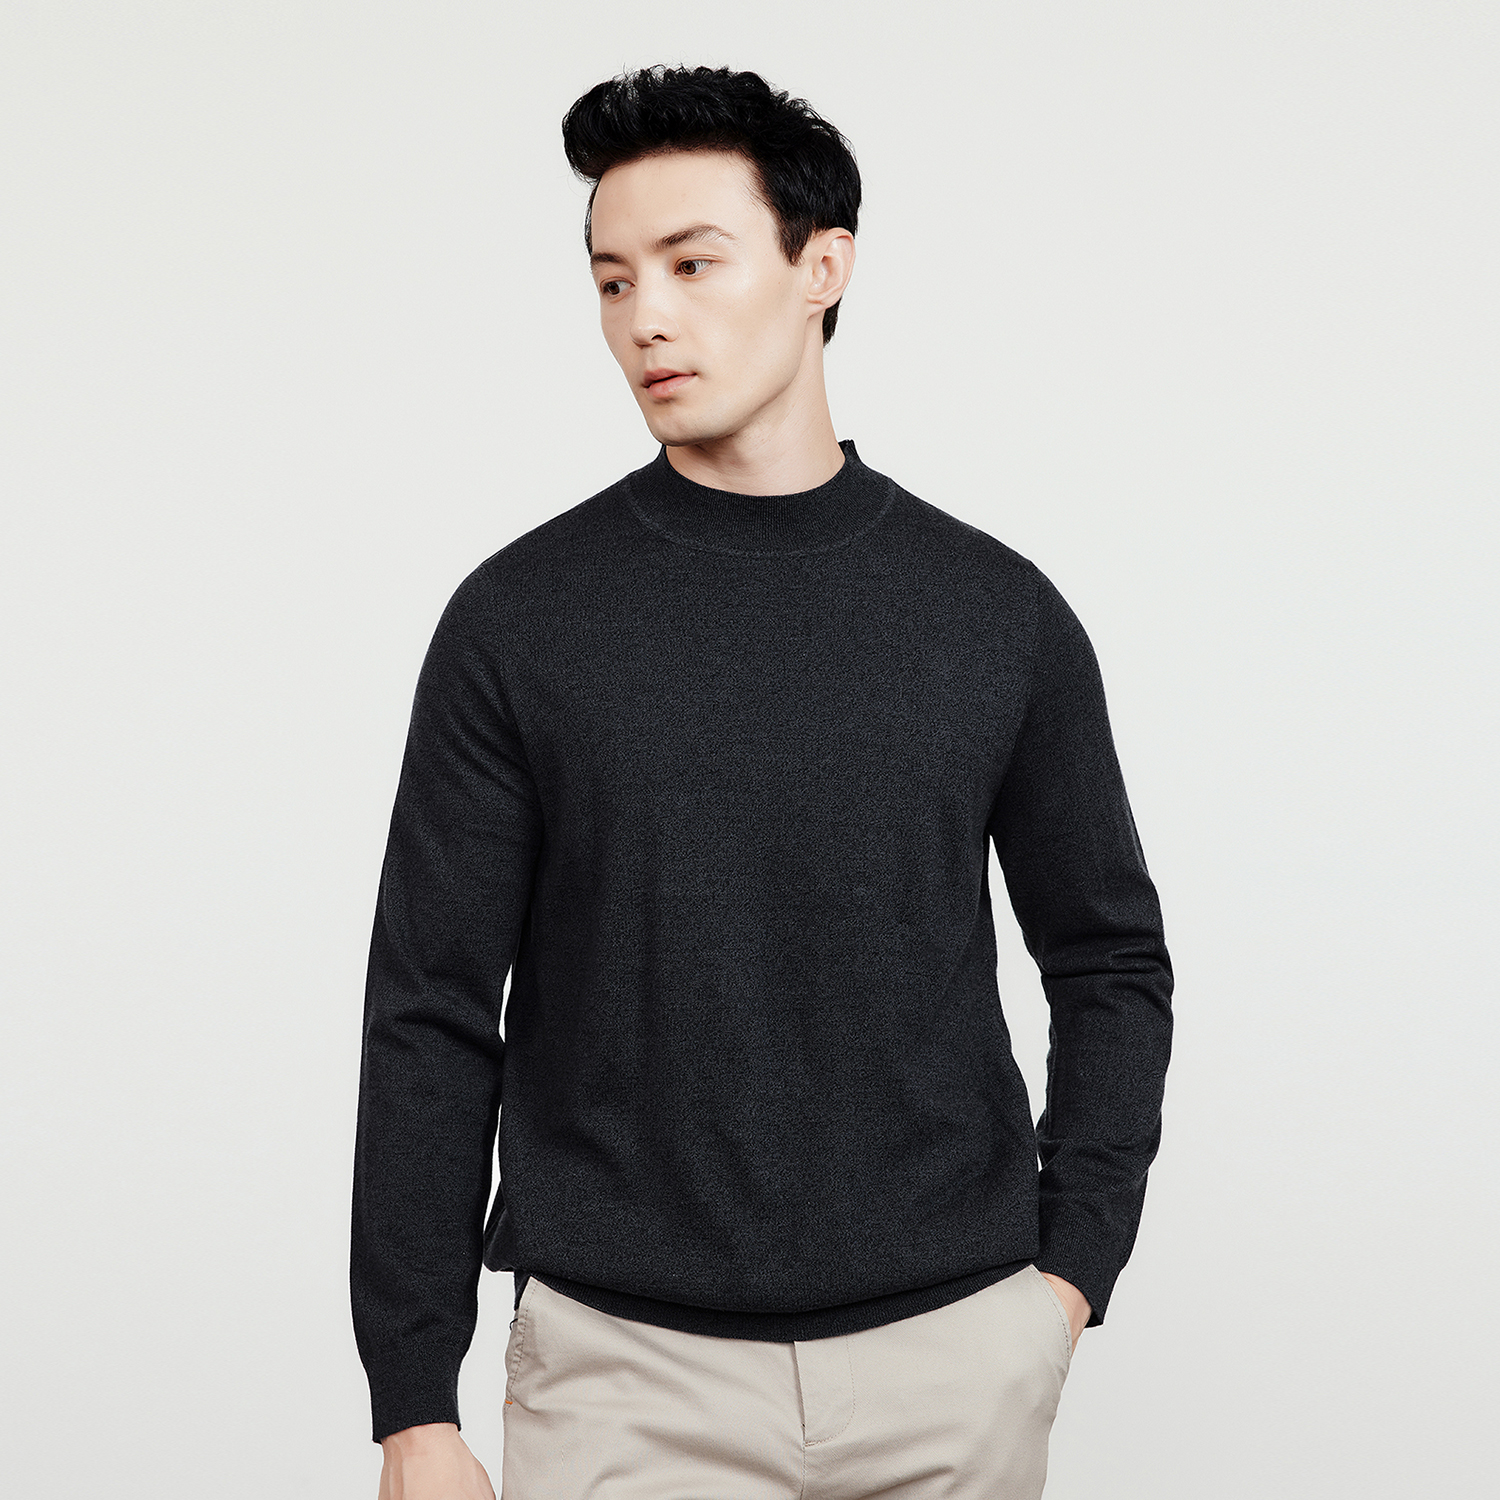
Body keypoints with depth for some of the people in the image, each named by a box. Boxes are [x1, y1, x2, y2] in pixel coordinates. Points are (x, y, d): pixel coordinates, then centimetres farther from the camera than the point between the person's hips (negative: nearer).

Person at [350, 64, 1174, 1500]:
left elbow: (1109, 960, 10)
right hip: (627, 1372, -1)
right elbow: (434, 1021, -2)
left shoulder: (997, 612, 1)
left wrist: (1070, 1274, 0)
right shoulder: (519, 618, -3)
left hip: (957, 1352, 2)